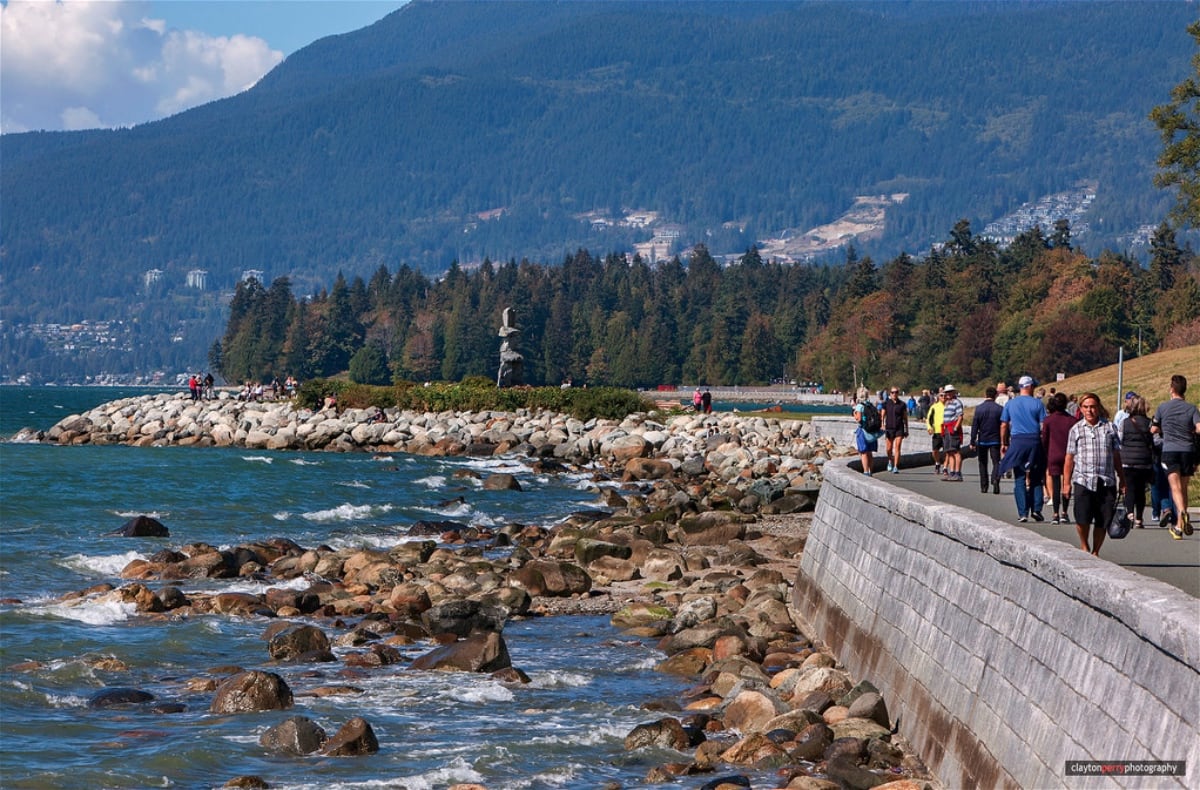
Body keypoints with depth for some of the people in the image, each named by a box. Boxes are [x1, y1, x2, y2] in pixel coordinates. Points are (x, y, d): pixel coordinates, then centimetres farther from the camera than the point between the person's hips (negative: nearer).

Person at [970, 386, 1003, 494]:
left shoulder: (978, 408, -5)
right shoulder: (999, 409, -5)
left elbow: (974, 426, -5)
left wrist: (972, 442, -1)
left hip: (982, 440, 1)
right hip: (995, 440, -1)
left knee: (983, 464, 13)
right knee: (996, 462, 1)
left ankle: (984, 486, 14)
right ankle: (995, 479, -26)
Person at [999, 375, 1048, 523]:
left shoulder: (1010, 403, 5)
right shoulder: (1038, 403, -1)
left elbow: (1004, 425, 6)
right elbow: (1043, 426, -4)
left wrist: (1003, 444, 15)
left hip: (1017, 441, 1)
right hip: (1034, 441, -1)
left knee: (1019, 479, 4)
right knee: (1036, 478, 10)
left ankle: (1023, 513, -1)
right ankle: (1036, 509, 2)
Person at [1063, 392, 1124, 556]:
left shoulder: (1109, 427, 9)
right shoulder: (1076, 430, 8)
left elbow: (1116, 456, 12)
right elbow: (1069, 458, 10)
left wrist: (1122, 479, 10)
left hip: (1106, 482, 1)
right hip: (1083, 480, -1)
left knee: (1103, 521, 1)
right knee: (1082, 518, -13)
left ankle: (1095, 552, 18)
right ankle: (1084, 545, 15)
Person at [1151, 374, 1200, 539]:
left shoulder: (1162, 407, 2)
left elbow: (1153, 429, 9)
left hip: (1170, 451, -2)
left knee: (1175, 487, -11)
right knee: (1183, 488, 13)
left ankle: (1181, 512, -38)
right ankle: (1179, 524, 17)